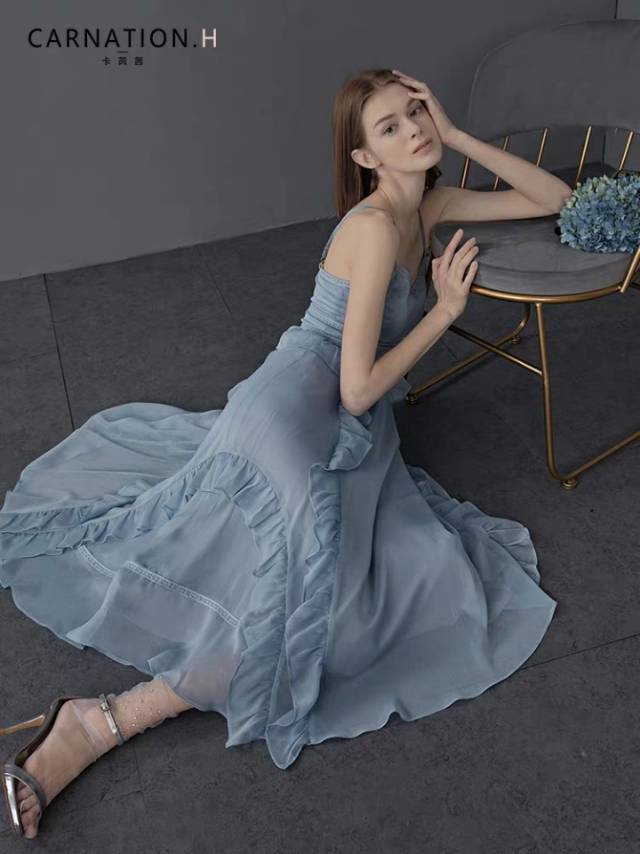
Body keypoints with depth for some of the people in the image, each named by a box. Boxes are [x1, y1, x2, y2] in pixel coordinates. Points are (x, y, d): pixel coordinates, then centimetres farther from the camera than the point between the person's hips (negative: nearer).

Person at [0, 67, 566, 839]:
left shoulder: (429, 205, 13)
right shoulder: (375, 225, -13)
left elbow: (553, 199, 18)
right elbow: (358, 388, -16)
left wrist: (456, 134, 7)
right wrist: (446, 309, -6)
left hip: (348, 437, 9)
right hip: (293, 417, -9)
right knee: (307, 599, -24)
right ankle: (105, 724, -18)